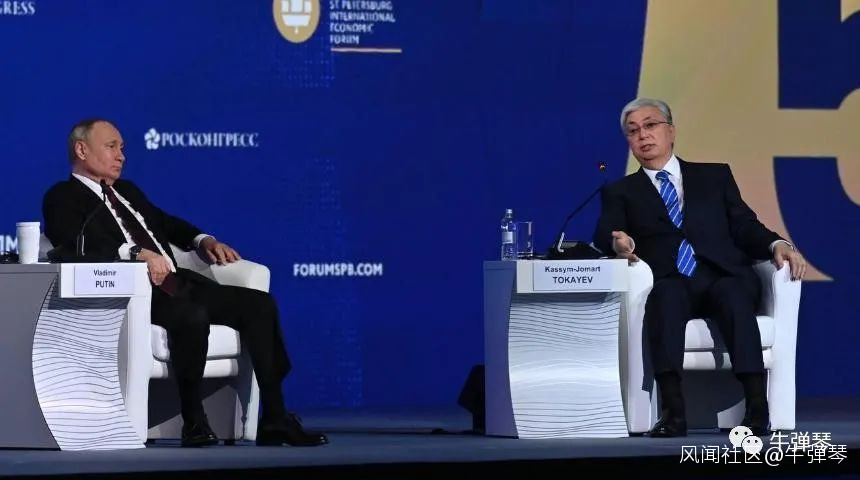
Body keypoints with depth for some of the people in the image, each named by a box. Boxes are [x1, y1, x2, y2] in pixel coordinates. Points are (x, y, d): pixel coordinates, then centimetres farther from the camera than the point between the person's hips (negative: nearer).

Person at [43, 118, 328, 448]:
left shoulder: (126, 192, 28)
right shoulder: (62, 198, 2)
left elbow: (165, 222, 39)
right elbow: (78, 247, -15)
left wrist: (203, 240, 18)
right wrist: (136, 253, -26)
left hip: (176, 284, 9)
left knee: (259, 304, -7)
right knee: (192, 316, -37)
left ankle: (274, 419, -10)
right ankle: (193, 420, -23)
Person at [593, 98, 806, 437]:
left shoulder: (715, 176, 26)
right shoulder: (620, 192, 23)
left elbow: (745, 227, 16)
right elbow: (605, 234, 4)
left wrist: (776, 244, -6)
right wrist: (618, 243, -21)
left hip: (724, 279, 1)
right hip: (669, 285, -1)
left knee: (733, 295, -35)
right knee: (666, 294, -37)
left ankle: (757, 408, -45)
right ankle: (672, 411, -49)